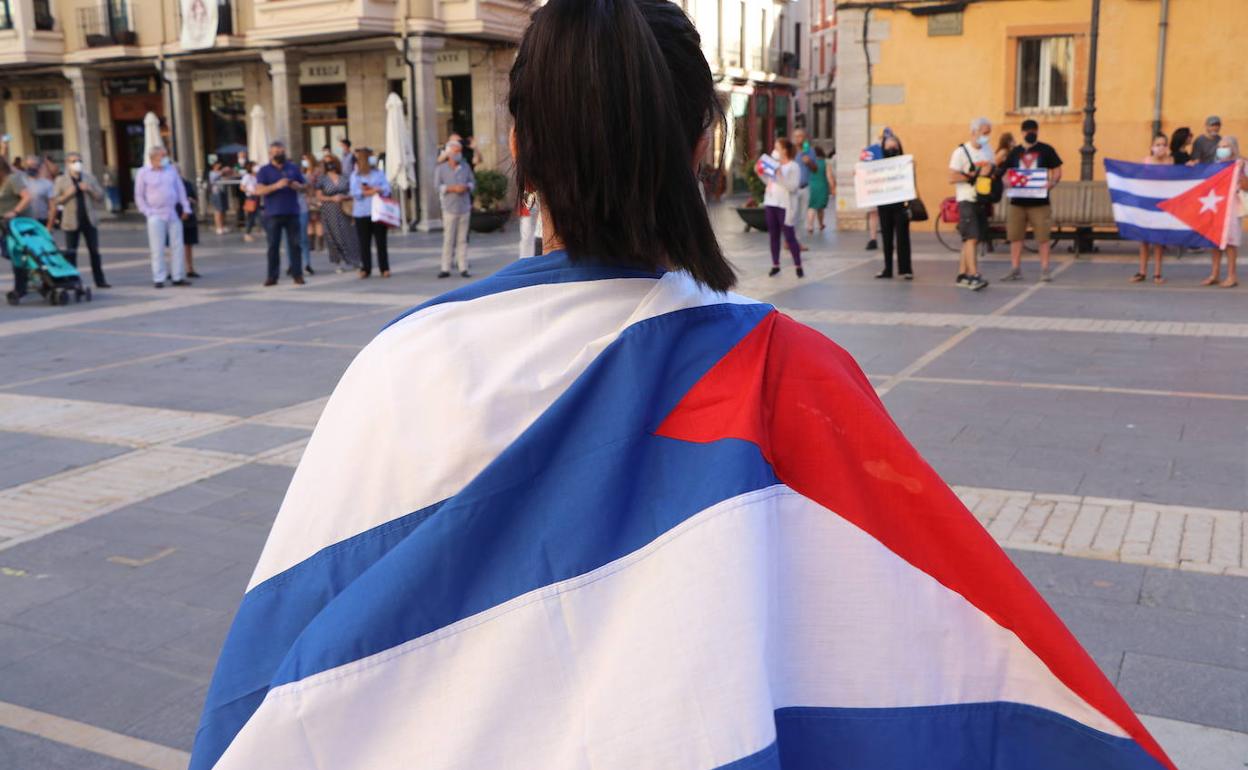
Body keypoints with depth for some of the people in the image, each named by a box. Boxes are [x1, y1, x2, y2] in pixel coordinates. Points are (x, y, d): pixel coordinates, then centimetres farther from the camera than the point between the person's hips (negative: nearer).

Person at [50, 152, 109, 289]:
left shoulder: (89, 177, 10)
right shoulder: (61, 180, 3)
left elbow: (100, 196, 7)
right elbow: (55, 201, -2)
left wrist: (89, 190, -9)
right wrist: (67, 194, -17)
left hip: (89, 220, 2)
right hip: (71, 221, -2)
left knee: (94, 251, 4)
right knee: (71, 253, 0)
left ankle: (100, 280, 10)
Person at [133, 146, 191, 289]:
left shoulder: (171, 169, 10)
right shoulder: (143, 173, 1)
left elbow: (180, 190, 13)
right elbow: (139, 196, 3)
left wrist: (185, 208, 6)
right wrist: (147, 211, -6)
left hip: (174, 214, 3)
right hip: (156, 215, -3)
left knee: (177, 246, 3)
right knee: (157, 248, -3)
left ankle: (178, 277, 10)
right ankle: (159, 278, 1)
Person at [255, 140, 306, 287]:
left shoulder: (293, 168, 13)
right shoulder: (264, 171, 5)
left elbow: (304, 187, 16)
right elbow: (259, 190, -7)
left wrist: (297, 186, -8)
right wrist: (277, 185, -20)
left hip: (292, 213, 2)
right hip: (273, 214, -2)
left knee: (295, 244, 0)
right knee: (273, 246, 1)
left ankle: (297, 274, 4)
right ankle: (272, 276, 4)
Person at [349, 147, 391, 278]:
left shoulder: (378, 173, 9)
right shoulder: (355, 175, 7)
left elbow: (386, 189, -2)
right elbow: (355, 192, -6)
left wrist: (369, 190, -14)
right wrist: (374, 190, -11)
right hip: (361, 213, 0)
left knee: (381, 241, 2)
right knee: (364, 243, 2)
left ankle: (384, 268, 6)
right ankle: (365, 269, 9)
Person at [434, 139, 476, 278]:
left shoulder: (465, 166, 10)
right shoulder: (441, 168, 0)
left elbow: (473, 182, 13)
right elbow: (438, 185, -6)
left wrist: (466, 187, -9)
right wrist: (453, 188, -18)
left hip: (464, 207, 3)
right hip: (449, 208, -3)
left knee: (462, 239, 4)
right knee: (448, 239, -4)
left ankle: (463, 268, 7)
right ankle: (445, 269, 0)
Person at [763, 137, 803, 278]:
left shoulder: (793, 167, -8)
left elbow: (794, 187, -18)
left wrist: (780, 176, -23)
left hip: (785, 205, -7)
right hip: (771, 203, 7)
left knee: (789, 236, -6)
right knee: (773, 236, 8)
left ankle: (798, 266, 0)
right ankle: (775, 265, 14)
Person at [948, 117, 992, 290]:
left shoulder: (987, 150, 14)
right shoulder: (961, 152, -8)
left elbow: (992, 171, 24)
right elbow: (952, 177, -15)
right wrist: (976, 175, -19)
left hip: (982, 200, 7)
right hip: (967, 200, -7)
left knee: (972, 239, 9)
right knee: (971, 237, -14)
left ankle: (962, 274, 16)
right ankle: (974, 276, -17)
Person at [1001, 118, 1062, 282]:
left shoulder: (1046, 150, 3)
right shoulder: (1015, 152, 11)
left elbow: (1057, 171, 1)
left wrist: (1052, 183, -20)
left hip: (1040, 202, -3)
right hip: (1017, 201, 3)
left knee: (1043, 236, -2)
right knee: (1015, 236, 5)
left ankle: (1045, 269, 6)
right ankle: (1015, 269, 13)